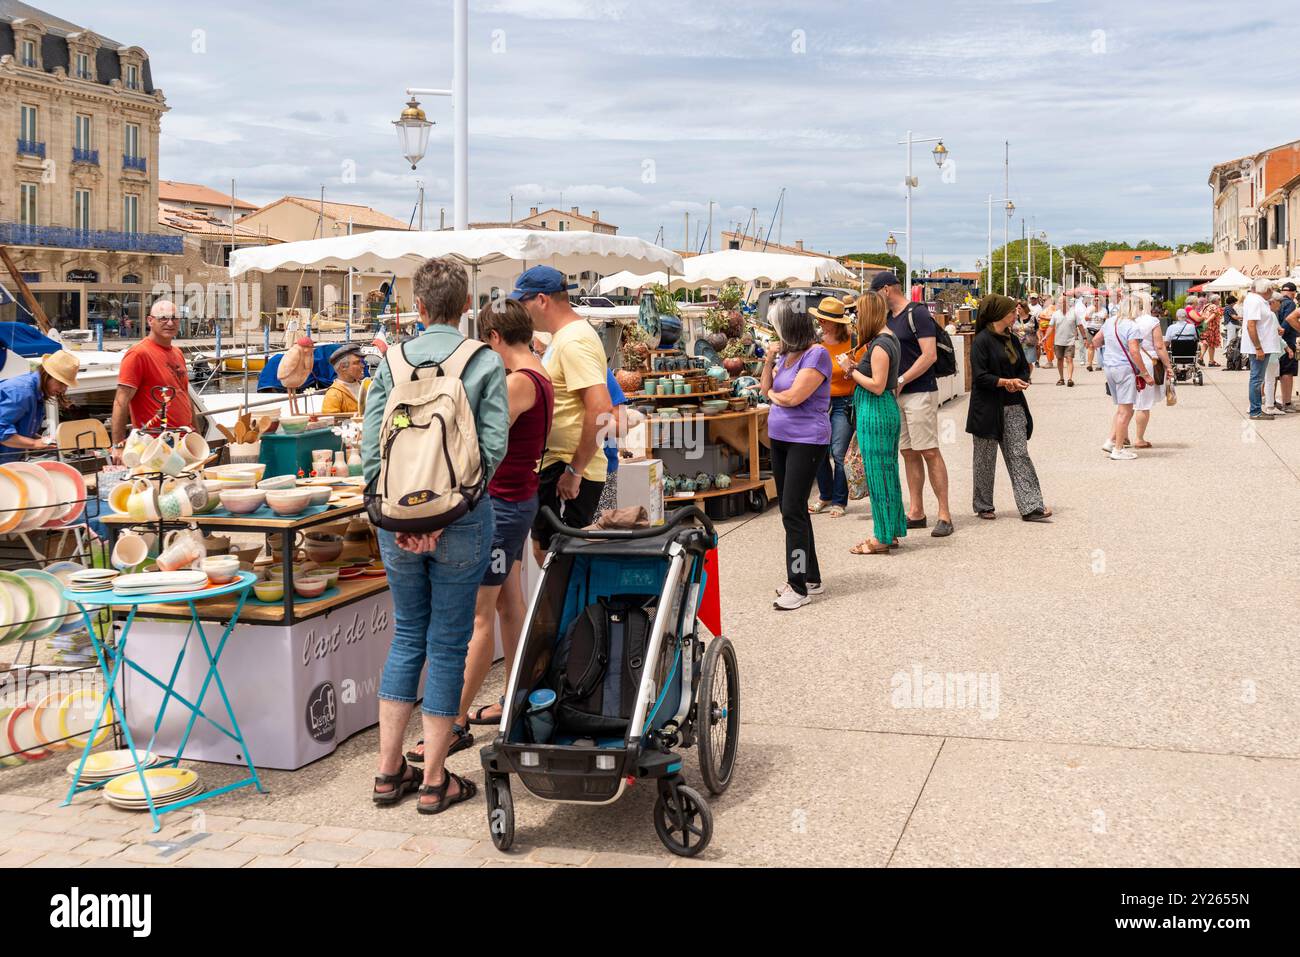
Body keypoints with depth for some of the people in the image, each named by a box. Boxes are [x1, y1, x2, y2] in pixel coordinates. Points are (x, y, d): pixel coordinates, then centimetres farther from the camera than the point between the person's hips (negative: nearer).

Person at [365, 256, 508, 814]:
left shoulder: (392, 361, 4)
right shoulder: (485, 362, -4)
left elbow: (370, 445, -2)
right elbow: (494, 445, -12)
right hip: (461, 518, -3)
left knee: (407, 636, 16)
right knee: (448, 643, 6)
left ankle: (389, 772, 21)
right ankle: (434, 780, 13)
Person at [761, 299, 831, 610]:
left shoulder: (816, 354, -14)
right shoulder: (786, 354, 9)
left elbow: (792, 397, -20)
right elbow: (766, 388, 11)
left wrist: (772, 394, 0)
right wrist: (769, 359, -2)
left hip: (806, 441, -9)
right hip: (780, 439, 9)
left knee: (793, 512, -10)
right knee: (792, 511, 13)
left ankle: (799, 587, -5)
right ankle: (811, 577, 24)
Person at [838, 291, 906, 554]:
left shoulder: (879, 345, -17)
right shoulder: (888, 338, 13)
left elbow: (877, 386, -20)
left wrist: (851, 370, -11)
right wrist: (853, 366, 6)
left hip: (875, 412, -10)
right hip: (886, 409, 10)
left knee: (877, 472, -4)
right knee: (887, 471, 15)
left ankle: (882, 537, 3)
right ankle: (892, 531, 23)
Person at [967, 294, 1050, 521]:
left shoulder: (1011, 340, 13)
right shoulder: (982, 340, -10)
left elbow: (1024, 369, 16)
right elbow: (980, 376, -15)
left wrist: (1019, 382, -6)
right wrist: (1007, 381, -19)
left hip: (1013, 406, 6)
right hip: (988, 408, -6)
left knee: (1020, 455, 0)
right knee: (986, 459, 5)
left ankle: (1031, 506, -4)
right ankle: (983, 506, 18)